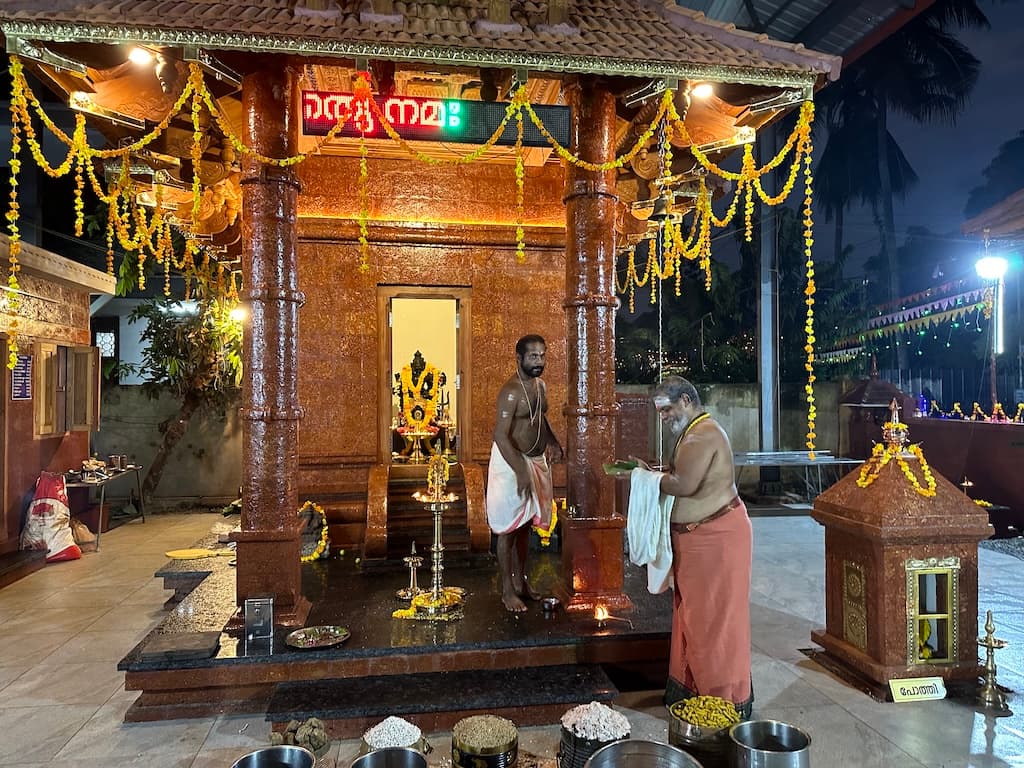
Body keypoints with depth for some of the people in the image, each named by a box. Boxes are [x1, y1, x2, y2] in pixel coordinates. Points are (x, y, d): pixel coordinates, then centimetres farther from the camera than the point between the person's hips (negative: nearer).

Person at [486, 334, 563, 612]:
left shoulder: (540, 385, 6)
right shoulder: (511, 391, -20)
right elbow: (500, 435, -25)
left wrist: (552, 441, 9)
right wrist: (520, 472, -30)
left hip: (536, 460, 8)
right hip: (512, 462, -8)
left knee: (525, 524, 18)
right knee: (509, 528, 2)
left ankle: (521, 580, 32)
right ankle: (507, 590, 14)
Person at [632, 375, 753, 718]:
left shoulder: (703, 434, -19)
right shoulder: (695, 431, 15)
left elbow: (684, 484, -28)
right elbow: (682, 479, 16)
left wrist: (649, 477, -13)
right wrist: (654, 473, 2)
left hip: (716, 538, -11)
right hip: (698, 536, 11)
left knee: (714, 617, 0)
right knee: (694, 614, 18)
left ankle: (727, 700, 13)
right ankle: (693, 686, 31)